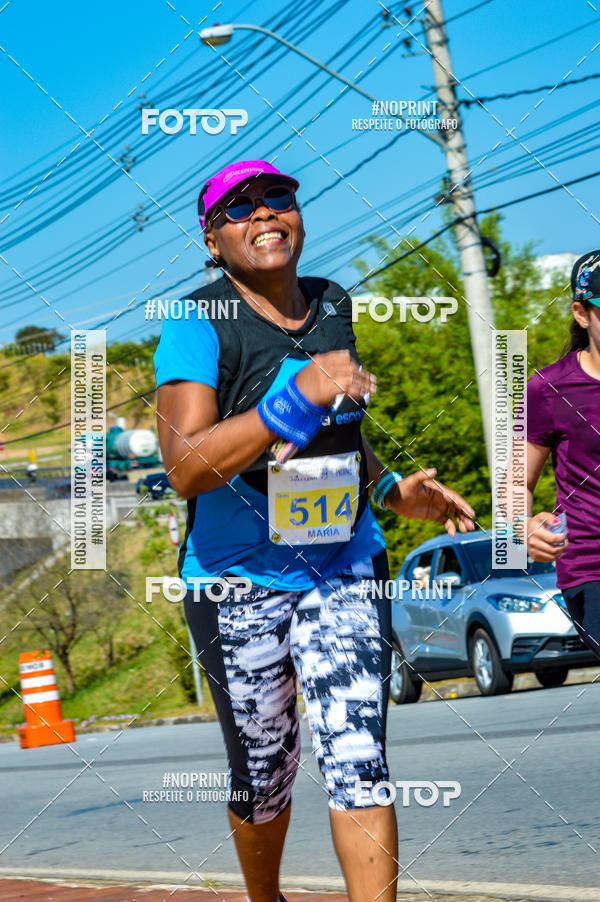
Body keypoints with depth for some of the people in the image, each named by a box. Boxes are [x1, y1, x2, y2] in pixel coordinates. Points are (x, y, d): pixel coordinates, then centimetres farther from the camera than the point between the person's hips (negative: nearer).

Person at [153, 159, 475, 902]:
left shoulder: (332, 306, 9)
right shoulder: (199, 326, -11)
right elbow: (186, 466, -25)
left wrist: (392, 490, 11)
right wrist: (297, 398, -32)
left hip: (344, 569, 3)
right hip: (239, 584, -3)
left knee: (358, 760, -12)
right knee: (263, 773, 10)